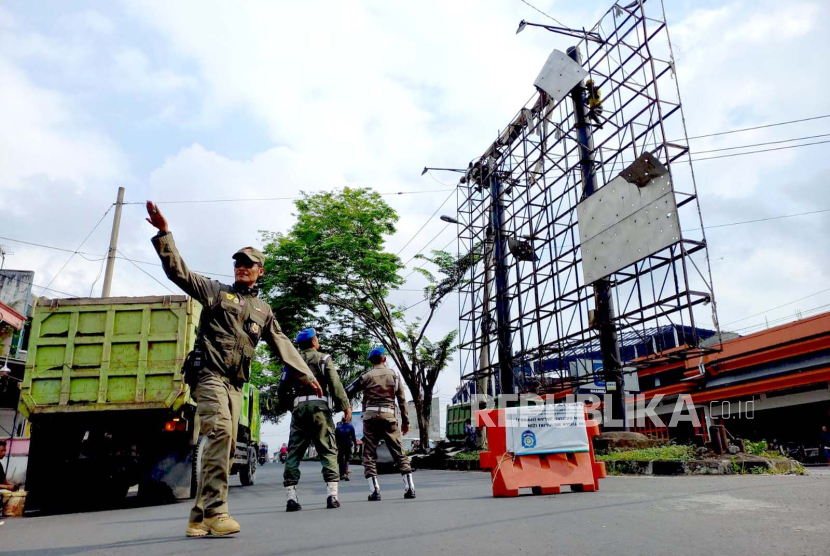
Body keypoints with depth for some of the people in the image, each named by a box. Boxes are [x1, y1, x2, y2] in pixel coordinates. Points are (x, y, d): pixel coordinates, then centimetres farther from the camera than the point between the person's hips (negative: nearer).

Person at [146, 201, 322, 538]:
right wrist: (164, 232, -14)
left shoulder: (263, 310, 22)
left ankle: (199, 519, 7)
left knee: (227, 446, 0)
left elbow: (282, 345, 23)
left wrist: (306, 375, 20)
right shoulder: (217, 291, 10)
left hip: (235, 384, 5)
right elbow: (179, 271, -2)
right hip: (210, 374, -5)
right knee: (220, 433, -24)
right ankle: (215, 511, -23)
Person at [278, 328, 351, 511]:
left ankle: (291, 497, 0)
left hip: (299, 407, 3)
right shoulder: (324, 359, 5)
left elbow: (282, 388, 11)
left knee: (294, 452, 5)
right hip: (319, 406, -3)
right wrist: (345, 406, -6)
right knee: (328, 450, 0)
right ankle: (332, 495, -8)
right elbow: (335, 384, -6)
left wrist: (286, 407, 23)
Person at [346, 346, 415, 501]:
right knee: (399, 452, 7)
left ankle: (375, 491, -2)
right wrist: (405, 421, 13)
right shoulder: (393, 375, 9)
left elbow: (347, 393, 1)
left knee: (369, 455, 5)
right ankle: (410, 488, 2)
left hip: (370, 416, -1)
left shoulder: (366, 376, 4)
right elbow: (402, 399, 9)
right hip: (388, 416, 1)